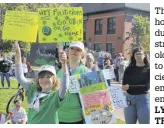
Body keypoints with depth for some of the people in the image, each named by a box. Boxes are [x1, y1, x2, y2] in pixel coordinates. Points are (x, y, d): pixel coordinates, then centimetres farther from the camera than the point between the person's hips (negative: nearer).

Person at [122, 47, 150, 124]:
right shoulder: (129, 69, 4)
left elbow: (147, 86, -12)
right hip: (129, 98, 3)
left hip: (143, 99, -2)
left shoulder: (148, 69, -1)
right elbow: (124, 85, -4)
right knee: (129, 123, 14)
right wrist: (141, 87, -18)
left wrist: (130, 87, -16)